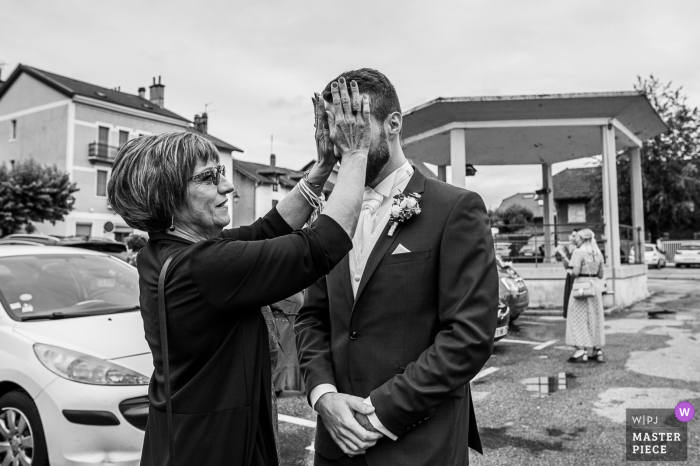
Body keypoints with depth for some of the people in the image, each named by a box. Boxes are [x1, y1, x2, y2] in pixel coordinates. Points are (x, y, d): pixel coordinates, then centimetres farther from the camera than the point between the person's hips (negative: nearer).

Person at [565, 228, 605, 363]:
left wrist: (570, 272, 2)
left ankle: (581, 351, -4)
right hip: (595, 286, 7)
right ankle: (597, 351, 17)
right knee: (595, 318, 13)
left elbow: (575, 272, -19)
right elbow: (600, 275, 11)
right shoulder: (598, 253, 10)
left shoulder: (578, 252, -11)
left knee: (579, 319, -1)